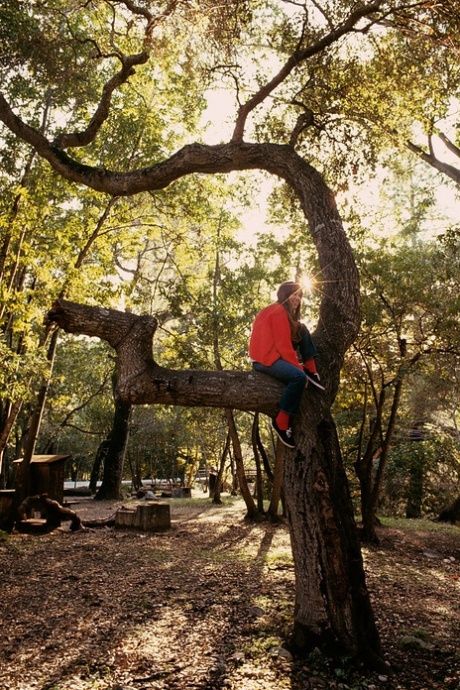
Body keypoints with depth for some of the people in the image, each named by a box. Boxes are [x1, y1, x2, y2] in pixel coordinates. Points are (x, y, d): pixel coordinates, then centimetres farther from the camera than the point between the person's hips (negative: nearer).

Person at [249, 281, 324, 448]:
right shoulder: (279, 312, -12)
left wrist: (304, 368, 6)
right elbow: (284, 345, -19)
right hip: (265, 359, -10)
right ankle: (281, 422, -23)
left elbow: (285, 341, 16)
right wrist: (299, 367, -14)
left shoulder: (280, 311, 19)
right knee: (298, 377, -31)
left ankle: (312, 372, 1)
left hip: (273, 354, 10)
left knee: (302, 331, 14)